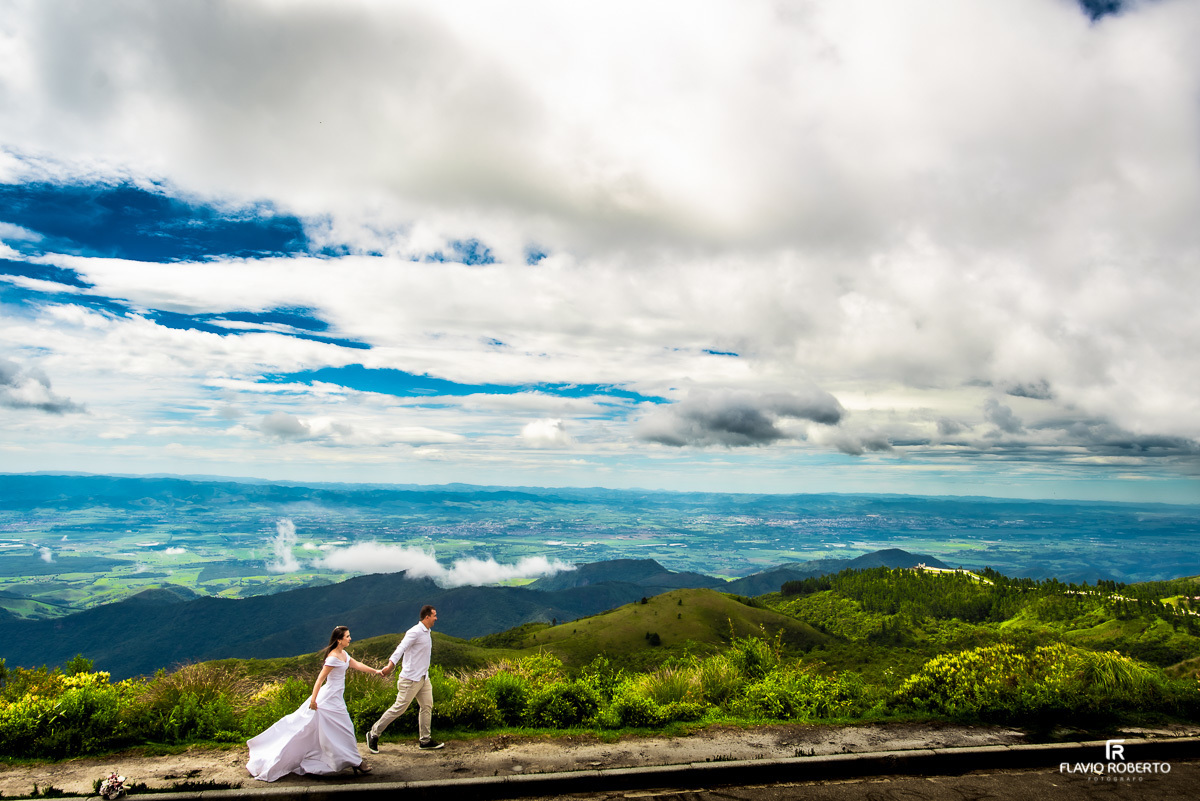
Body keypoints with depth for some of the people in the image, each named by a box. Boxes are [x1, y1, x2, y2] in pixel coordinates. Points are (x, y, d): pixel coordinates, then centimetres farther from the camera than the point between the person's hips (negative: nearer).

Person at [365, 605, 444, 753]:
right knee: (399, 708, -4)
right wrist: (391, 664, -40)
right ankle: (374, 734, 11)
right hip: (411, 678, -9)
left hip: (423, 678, 9)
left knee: (427, 706, 7)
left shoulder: (427, 632, 12)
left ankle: (425, 740, 15)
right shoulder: (415, 632, -17)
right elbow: (401, 648, -28)